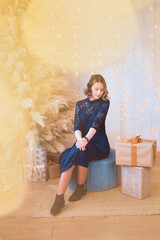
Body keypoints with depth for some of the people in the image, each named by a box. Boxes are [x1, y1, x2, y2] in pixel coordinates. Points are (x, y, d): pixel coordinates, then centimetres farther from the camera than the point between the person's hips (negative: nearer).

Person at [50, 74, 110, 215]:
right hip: (83, 142, 3)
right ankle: (59, 198, -27)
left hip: (100, 146, -3)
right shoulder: (80, 104, 10)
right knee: (66, 156, -29)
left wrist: (86, 139, -32)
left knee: (79, 152, -34)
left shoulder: (104, 103, 0)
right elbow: (77, 126, -3)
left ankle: (81, 188, -15)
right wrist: (79, 139, -25)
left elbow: (96, 123, -16)